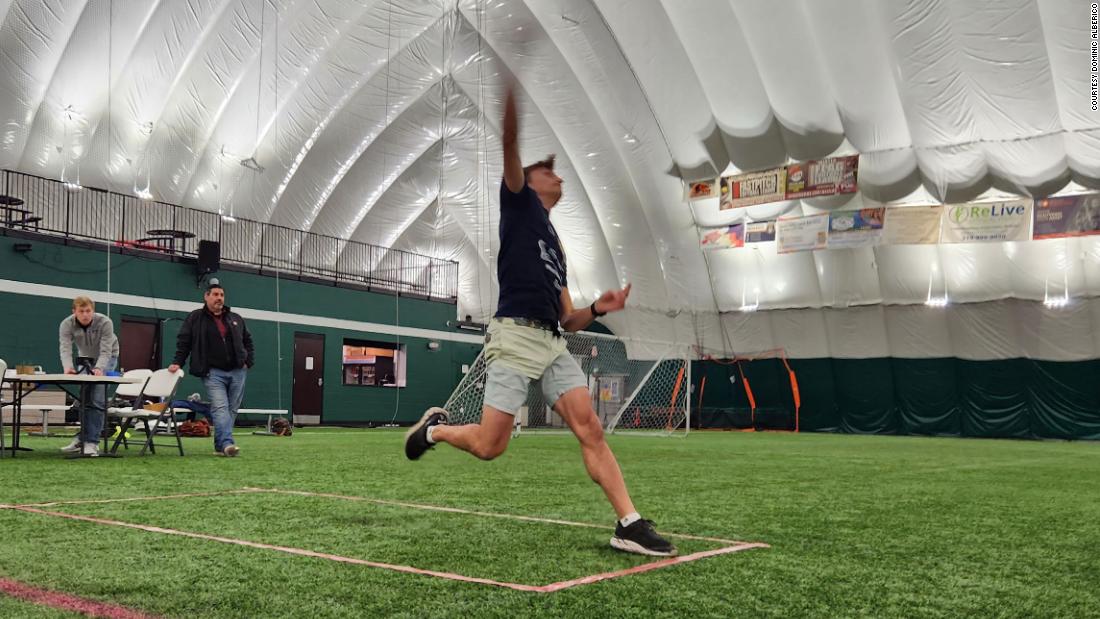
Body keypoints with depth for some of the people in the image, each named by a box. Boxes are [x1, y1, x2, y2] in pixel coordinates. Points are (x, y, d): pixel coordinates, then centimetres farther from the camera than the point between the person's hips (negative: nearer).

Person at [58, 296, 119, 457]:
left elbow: (105, 351, -33)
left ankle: (92, 442, -18)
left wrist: (98, 368, -52)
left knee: (97, 400, -17)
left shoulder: (105, 323, -31)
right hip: (85, 358, 4)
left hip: (106, 358, -4)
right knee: (83, 397, -4)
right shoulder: (66, 325, -22)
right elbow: (65, 348, -33)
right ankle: (81, 438, 7)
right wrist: (68, 367, -53)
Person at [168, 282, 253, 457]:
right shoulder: (195, 318, 4)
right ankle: (227, 443, -26)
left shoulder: (236, 319, 14)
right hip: (213, 372, -4)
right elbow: (183, 342, 4)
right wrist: (177, 362, -5)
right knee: (220, 407, -17)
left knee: (232, 409, 4)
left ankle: (220, 446, 12)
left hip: (237, 371, 4)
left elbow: (247, 340, 22)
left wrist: (248, 361, 11)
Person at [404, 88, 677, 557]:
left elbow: (569, 320, 23)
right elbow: (510, 147, -8)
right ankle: (435, 428, 24)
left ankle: (629, 525, -9)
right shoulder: (519, 201, 10)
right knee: (489, 446, -7)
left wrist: (598, 308, 3)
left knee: (590, 429, -7)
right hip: (515, 336, -7)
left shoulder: (556, 247, 27)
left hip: (553, 342, 7)